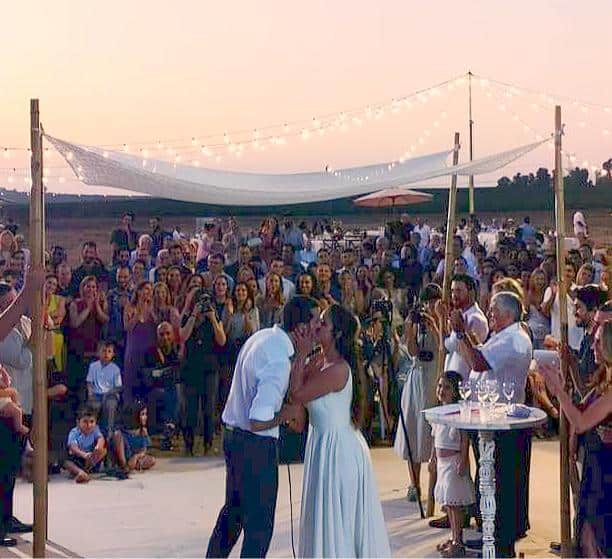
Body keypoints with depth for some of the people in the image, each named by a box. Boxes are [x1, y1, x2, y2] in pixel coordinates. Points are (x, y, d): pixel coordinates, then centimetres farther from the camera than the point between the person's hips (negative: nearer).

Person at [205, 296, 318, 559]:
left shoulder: (264, 336, 2)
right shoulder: (280, 362, -27)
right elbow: (258, 421, -29)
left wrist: (300, 355, 1)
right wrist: (288, 413, -13)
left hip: (232, 433, 10)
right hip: (256, 445, -10)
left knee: (234, 508, 27)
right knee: (260, 525, 2)